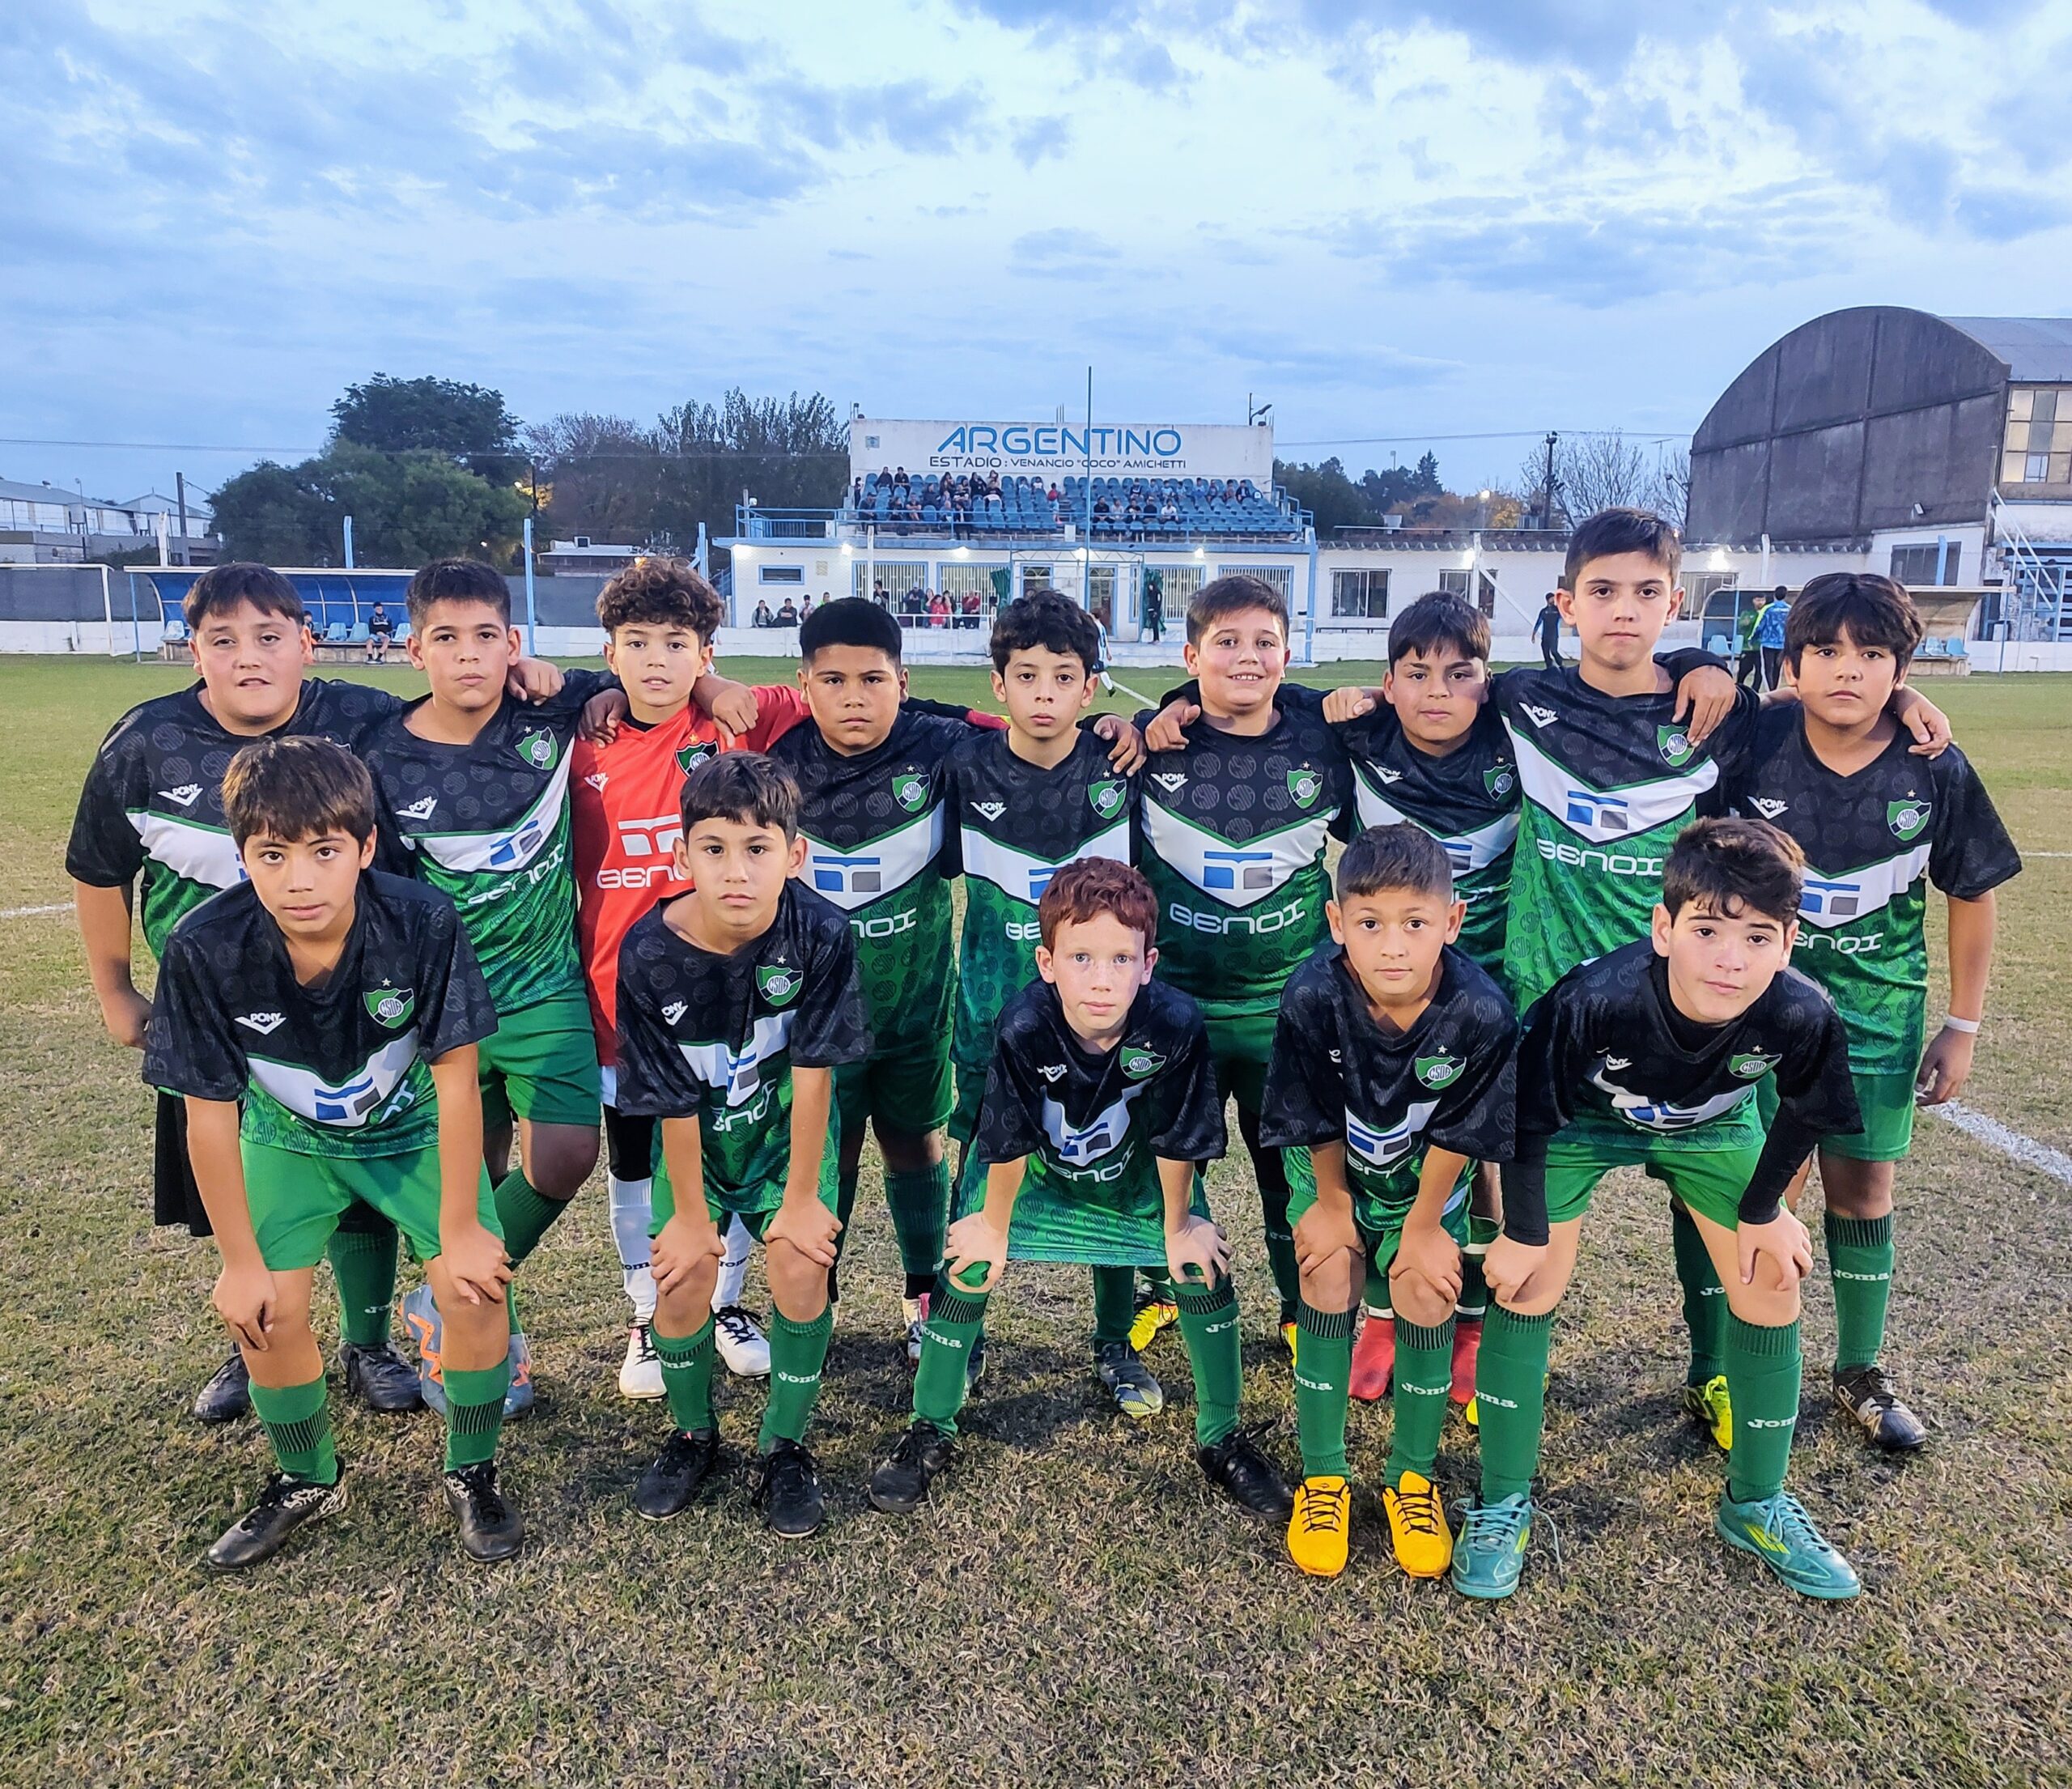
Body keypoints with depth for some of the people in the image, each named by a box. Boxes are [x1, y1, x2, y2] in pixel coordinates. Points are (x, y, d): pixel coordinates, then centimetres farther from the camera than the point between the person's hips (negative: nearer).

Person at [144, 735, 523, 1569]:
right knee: (267, 1312, -9)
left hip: (414, 1126, -1)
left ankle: (471, 1474, 13)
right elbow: (209, 1111, -17)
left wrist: (461, 1229, -15)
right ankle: (307, 1482, 22)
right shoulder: (205, 948, -28)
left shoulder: (422, 923, -32)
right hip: (288, 1135, 1)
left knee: (474, 1288, -14)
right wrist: (240, 1262, -9)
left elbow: (455, 1078, -22)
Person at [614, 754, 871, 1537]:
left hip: (788, 1127, 0)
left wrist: (801, 1199, -13)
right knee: (682, 1278, -10)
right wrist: (691, 1215, -8)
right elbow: (673, 1103, -17)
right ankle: (693, 1435, 21)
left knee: (801, 1268, -14)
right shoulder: (650, 953, -25)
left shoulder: (819, 934, -27)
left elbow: (811, 1075, -20)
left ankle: (785, 1447, 11)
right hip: (696, 1135, 1)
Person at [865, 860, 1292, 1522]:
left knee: (1204, 1265, -6)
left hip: (1137, 1172, 1)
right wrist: (995, 1225, -6)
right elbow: (1007, 1144, -20)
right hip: (1038, 1169, 0)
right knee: (970, 1264, -8)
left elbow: (1176, 1143, -19)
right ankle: (931, 1430, 16)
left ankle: (1221, 1438, 17)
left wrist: (1178, 1227, -6)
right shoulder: (1024, 1027, -37)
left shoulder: (1175, 1026, -36)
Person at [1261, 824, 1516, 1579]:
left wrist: (1424, 1224, -8)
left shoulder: (1482, 1014, -33)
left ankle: (1414, 1476, 17)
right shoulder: (1313, 998, -34)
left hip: (1424, 1172, 0)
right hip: (1332, 1163, 0)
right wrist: (1333, 1202, -5)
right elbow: (1318, 1122, -17)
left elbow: (1454, 1135, -17)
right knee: (1329, 1282, -9)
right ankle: (1322, 1476, 11)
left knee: (1426, 1297, -7)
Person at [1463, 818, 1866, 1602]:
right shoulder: (1594, 999, -42)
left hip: (1711, 1125, 3)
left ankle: (1756, 1505, 25)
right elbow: (1530, 1118, -24)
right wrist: (1524, 1232, -14)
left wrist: (1764, 1210, 3)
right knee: (1527, 1284, -8)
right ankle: (1503, 1504, 10)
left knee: (1772, 1285, 2)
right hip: (1582, 1117, -3)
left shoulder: (1802, 1016, -33)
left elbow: (1801, 1113, -8)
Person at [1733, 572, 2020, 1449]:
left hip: (1877, 1007, 1)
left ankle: (1861, 1372, 30)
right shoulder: (1755, 742, -15)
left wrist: (1962, 1027, 2)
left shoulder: (1937, 773, -12)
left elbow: (1971, 895, 0)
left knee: (1862, 1189, 10)